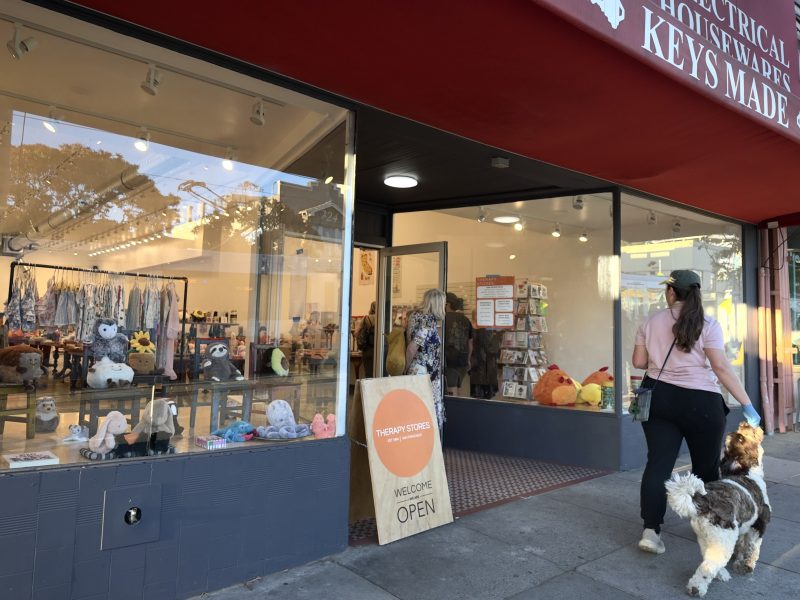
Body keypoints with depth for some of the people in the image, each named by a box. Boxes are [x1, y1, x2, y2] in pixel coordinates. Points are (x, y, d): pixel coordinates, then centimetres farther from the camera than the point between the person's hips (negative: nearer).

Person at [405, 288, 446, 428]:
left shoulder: (416, 314, 8)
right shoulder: (428, 321, -16)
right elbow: (412, 348, -21)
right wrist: (408, 368, -5)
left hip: (418, 373, 9)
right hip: (425, 375, -9)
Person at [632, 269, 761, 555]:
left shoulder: (651, 322, 3)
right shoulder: (707, 325, -7)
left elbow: (638, 361, 4)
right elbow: (722, 368, -13)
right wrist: (748, 405, -8)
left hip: (658, 398, 3)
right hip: (699, 402, -2)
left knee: (658, 463, 2)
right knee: (706, 466, 16)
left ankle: (651, 531, -4)